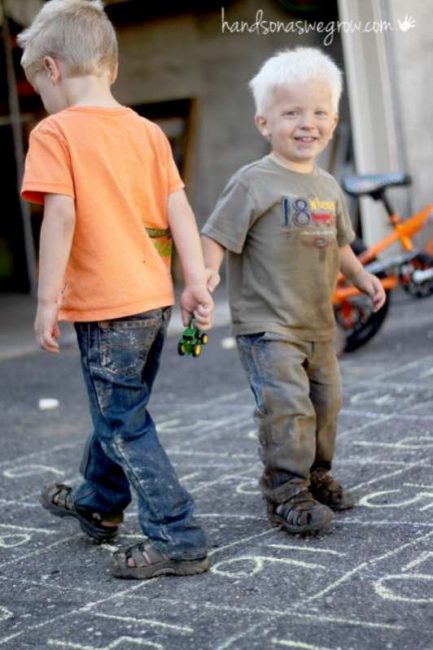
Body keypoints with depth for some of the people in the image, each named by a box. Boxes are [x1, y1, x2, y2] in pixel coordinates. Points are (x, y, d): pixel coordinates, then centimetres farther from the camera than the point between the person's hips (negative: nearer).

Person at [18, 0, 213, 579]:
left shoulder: (55, 132, -10)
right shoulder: (148, 131, 8)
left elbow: (61, 215, -19)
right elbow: (179, 210, 4)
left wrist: (48, 299, -15)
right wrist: (197, 283, 4)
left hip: (105, 307, -7)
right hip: (154, 298, 8)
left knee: (124, 425, 2)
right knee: (119, 405, 24)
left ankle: (177, 539, 2)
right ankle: (99, 503, 45)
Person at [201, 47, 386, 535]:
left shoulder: (328, 187, 12)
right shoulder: (254, 182, -11)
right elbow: (215, 235, -14)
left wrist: (360, 276, 13)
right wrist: (207, 271, -31)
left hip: (317, 325, 8)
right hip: (266, 325, -7)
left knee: (326, 402, 16)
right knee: (287, 406, -15)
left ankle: (317, 476, 33)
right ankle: (286, 492, -4)